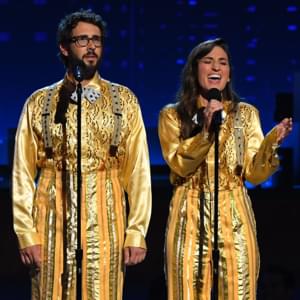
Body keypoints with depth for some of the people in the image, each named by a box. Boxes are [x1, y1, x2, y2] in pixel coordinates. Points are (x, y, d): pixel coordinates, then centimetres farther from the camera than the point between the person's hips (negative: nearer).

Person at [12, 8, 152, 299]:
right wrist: (27, 233, -6)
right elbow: (23, 172, 3)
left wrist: (137, 232, -5)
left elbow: (138, 169, 2)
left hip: (104, 220, 0)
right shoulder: (39, 103, 6)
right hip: (53, 219, 0)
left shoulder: (124, 100, 7)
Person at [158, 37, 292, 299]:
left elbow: (255, 173, 0)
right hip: (190, 217, -1)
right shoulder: (173, 115, 6)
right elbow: (179, 164, -9)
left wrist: (272, 141, -17)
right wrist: (206, 131, -20)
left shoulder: (246, 113, 9)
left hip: (234, 217, 1)